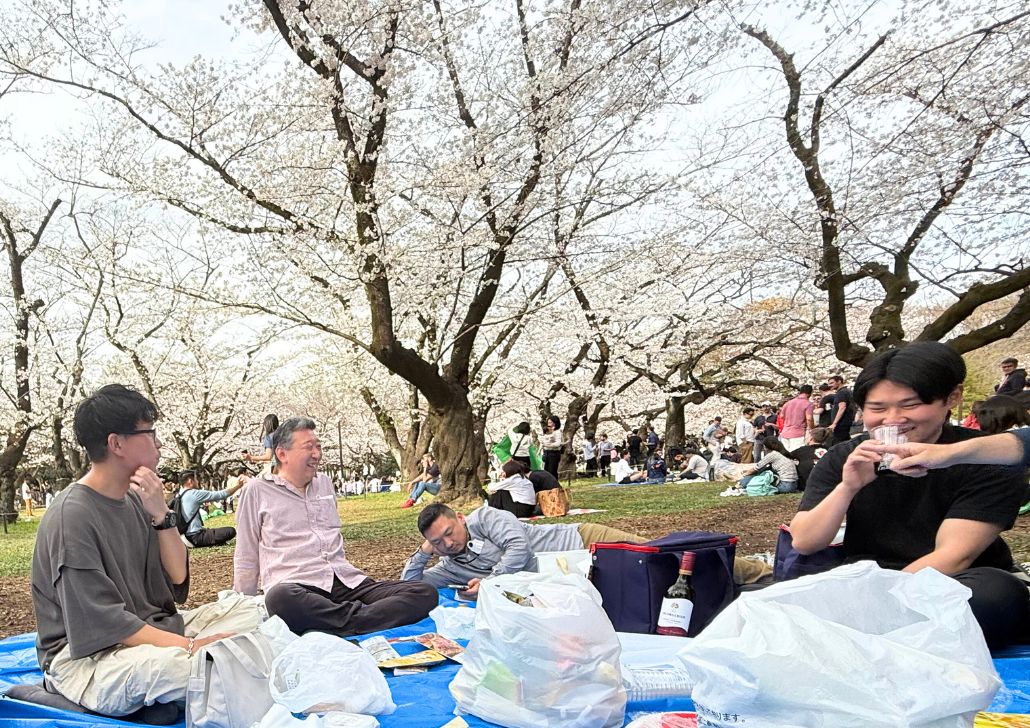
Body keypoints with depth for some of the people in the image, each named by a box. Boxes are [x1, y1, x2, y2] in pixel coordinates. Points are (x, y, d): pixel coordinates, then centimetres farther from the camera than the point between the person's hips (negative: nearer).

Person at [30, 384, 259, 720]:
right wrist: (191, 646, -26)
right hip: (87, 655, -9)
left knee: (249, 616, -1)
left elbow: (177, 577, 4)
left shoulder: (134, 500, 7)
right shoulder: (71, 516, -18)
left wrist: (161, 514, -11)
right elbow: (103, 622, -21)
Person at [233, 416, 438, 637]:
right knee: (280, 599, -43)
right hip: (295, 586, -5)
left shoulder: (324, 482, 22)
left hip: (348, 583, 5)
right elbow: (246, 559, 11)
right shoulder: (258, 490, 7)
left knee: (426, 593, -19)